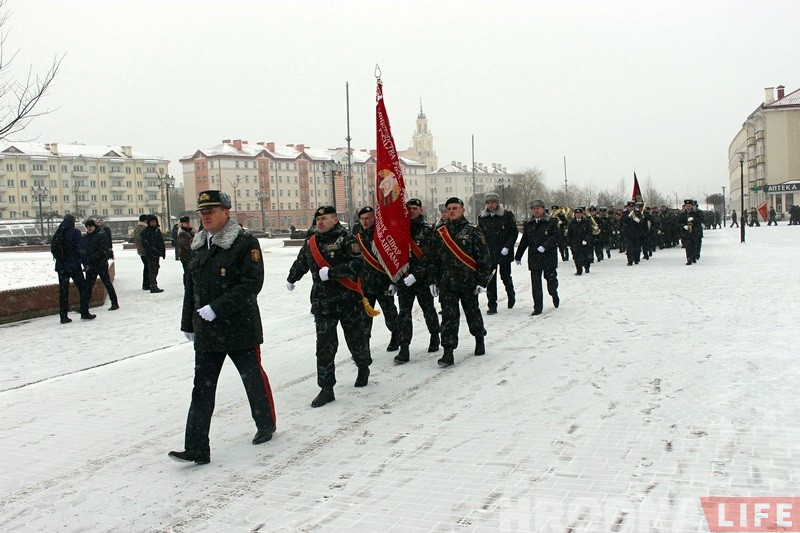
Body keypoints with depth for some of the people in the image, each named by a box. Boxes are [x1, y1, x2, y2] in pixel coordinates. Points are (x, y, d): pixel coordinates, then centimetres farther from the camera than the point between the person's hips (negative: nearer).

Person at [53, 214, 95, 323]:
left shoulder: (57, 234, 8)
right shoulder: (75, 232, -9)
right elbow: (80, 249, -13)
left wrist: (60, 261, 15)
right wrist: (85, 263, -9)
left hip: (61, 266, 5)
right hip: (74, 266, -5)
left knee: (63, 291, 7)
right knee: (83, 288, 6)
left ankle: (63, 316, 6)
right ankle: (84, 313, 4)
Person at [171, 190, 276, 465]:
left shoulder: (245, 243, -11)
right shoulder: (199, 246, 10)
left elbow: (252, 283, -19)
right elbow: (191, 287, 17)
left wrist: (217, 307, -24)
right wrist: (188, 324, 19)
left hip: (241, 329, -5)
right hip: (206, 331, 6)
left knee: (253, 378, 12)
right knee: (202, 388, 1)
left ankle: (266, 424, 35)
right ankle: (197, 449, 3)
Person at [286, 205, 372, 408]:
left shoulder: (346, 240, -9)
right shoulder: (311, 243, 9)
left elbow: (357, 265, -21)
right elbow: (300, 263, 28)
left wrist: (330, 272, -23)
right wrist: (291, 279, 44)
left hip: (349, 300, -4)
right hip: (322, 302, 4)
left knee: (356, 340, 11)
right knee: (325, 346, -2)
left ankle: (363, 368, 40)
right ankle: (326, 389, 3)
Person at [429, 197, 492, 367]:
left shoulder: (473, 231, -3)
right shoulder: (439, 233, 8)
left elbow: (484, 257, -4)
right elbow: (433, 259, 13)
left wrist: (482, 281, -8)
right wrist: (434, 281, 9)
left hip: (468, 282, -2)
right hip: (447, 283, 2)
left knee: (472, 312, 13)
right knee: (449, 317, -3)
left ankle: (480, 340, 37)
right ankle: (448, 352, -3)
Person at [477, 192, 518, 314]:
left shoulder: (507, 215, -3)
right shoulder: (482, 217, 5)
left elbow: (514, 232, -3)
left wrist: (507, 247, -14)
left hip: (504, 253, -2)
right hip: (488, 253, 2)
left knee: (505, 276, 9)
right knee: (490, 279, -1)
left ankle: (511, 295, 39)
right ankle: (492, 306, 5)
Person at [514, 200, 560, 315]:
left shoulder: (552, 222, 0)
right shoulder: (528, 224, 12)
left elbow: (555, 237, -9)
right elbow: (524, 241, 17)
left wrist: (544, 246, -23)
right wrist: (518, 256, 19)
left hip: (549, 257, -3)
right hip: (534, 258, 3)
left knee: (551, 279, 4)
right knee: (535, 283, -1)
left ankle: (554, 294, 38)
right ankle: (538, 307, 5)